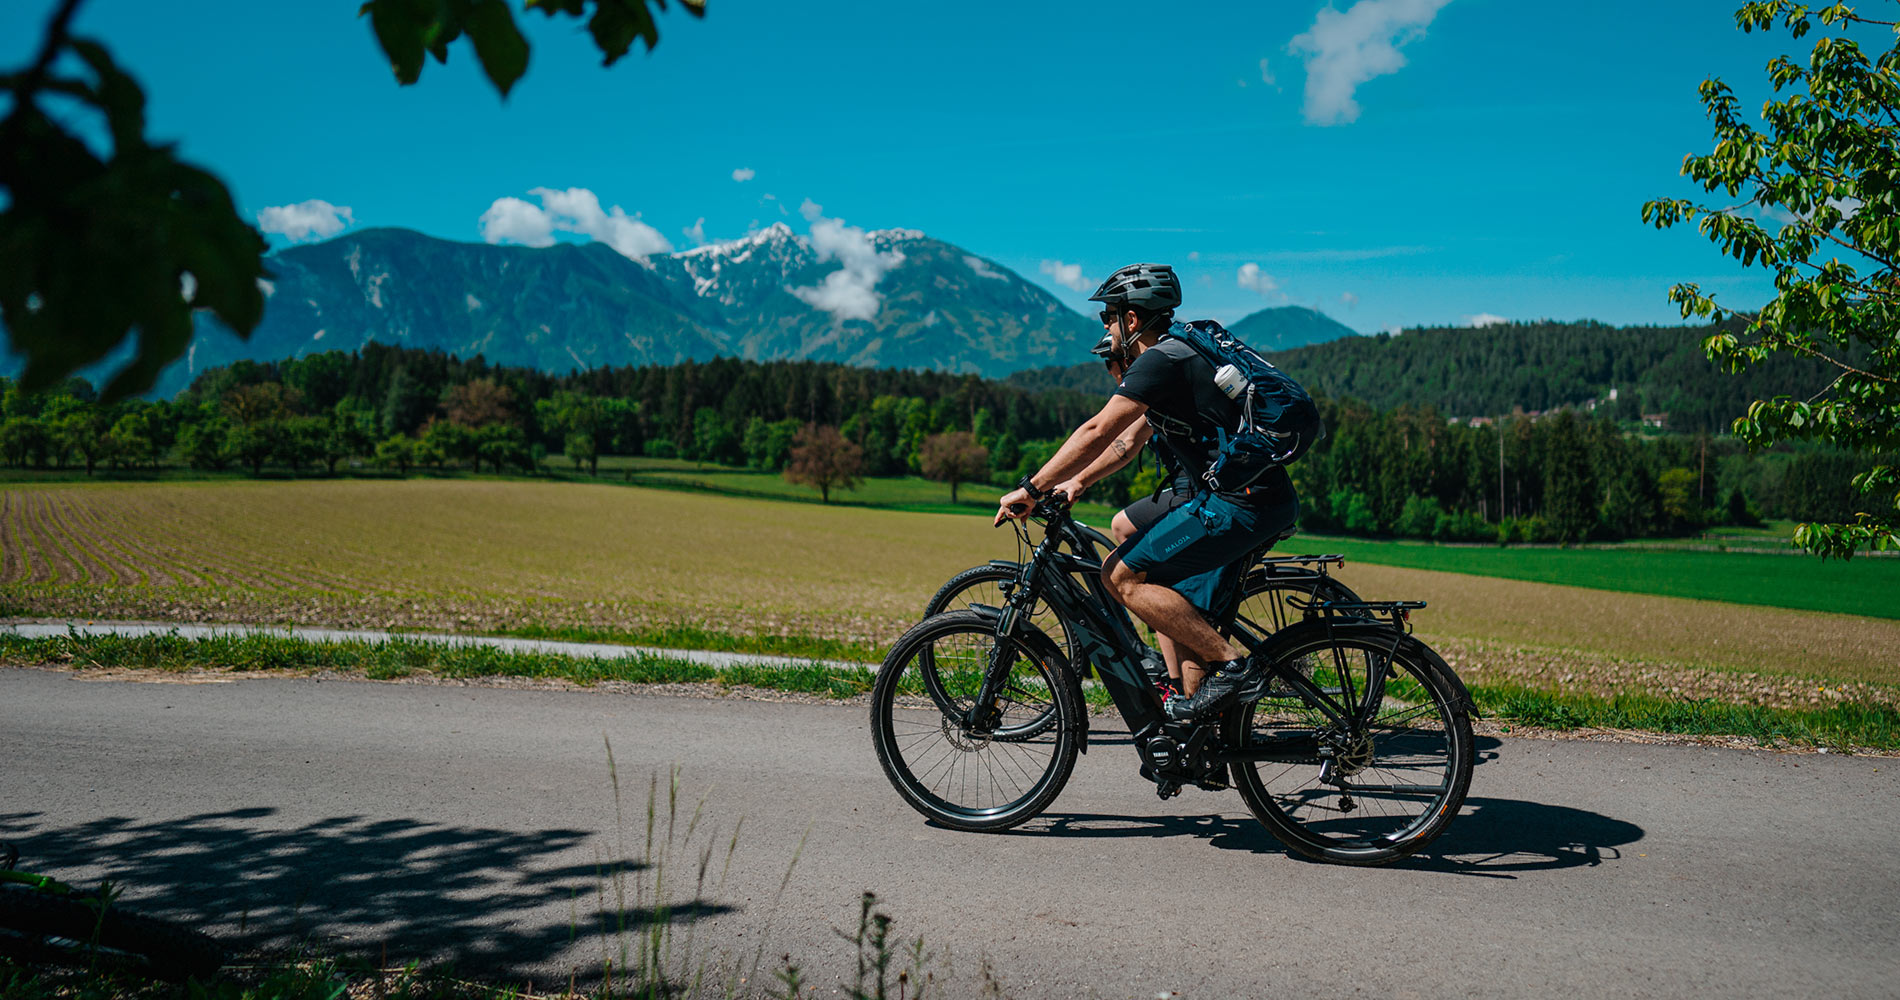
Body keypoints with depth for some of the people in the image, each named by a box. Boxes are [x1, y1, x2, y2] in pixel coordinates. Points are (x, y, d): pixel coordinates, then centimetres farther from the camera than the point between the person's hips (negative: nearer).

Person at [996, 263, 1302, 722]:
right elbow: (1130, 439, 26)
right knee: (1125, 526, 20)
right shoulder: (1172, 357, 20)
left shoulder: (1159, 361, -12)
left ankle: (1231, 664, -6)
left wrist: (1030, 489, -13)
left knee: (1120, 575, -10)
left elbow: (1098, 431, -18)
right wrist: (1078, 482, 19)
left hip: (1241, 504, -11)